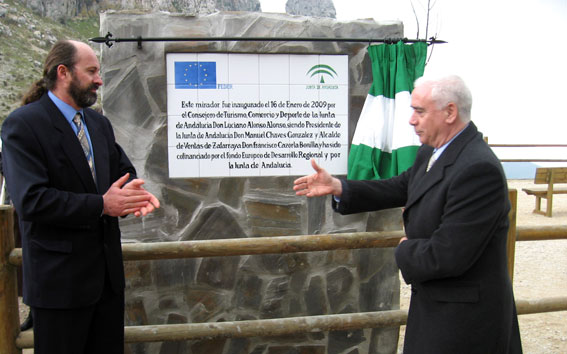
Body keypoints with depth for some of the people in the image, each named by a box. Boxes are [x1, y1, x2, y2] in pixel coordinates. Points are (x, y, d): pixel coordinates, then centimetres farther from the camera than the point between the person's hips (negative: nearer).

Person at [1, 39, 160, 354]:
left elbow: (122, 169, 16)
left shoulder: (99, 123, 12)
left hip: (107, 269, 7)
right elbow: (31, 200, -22)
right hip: (59, 277, -7)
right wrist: (101, 205, -24)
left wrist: (131, 192, -8)